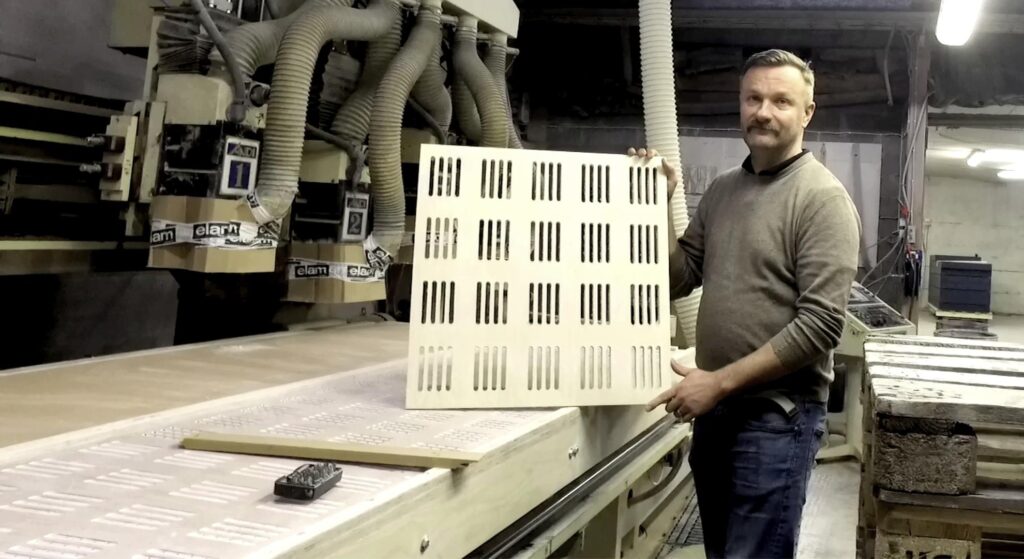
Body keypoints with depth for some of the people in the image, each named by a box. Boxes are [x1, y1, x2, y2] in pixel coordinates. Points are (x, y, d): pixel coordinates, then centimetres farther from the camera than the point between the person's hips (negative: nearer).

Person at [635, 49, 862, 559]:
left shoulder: (823, 199, -12)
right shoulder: (721, 189, 10)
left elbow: (820, 324, -19)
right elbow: (679, 278, 11)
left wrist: (719, 382, -19)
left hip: (778, 418, -7)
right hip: (714, 410, 7)